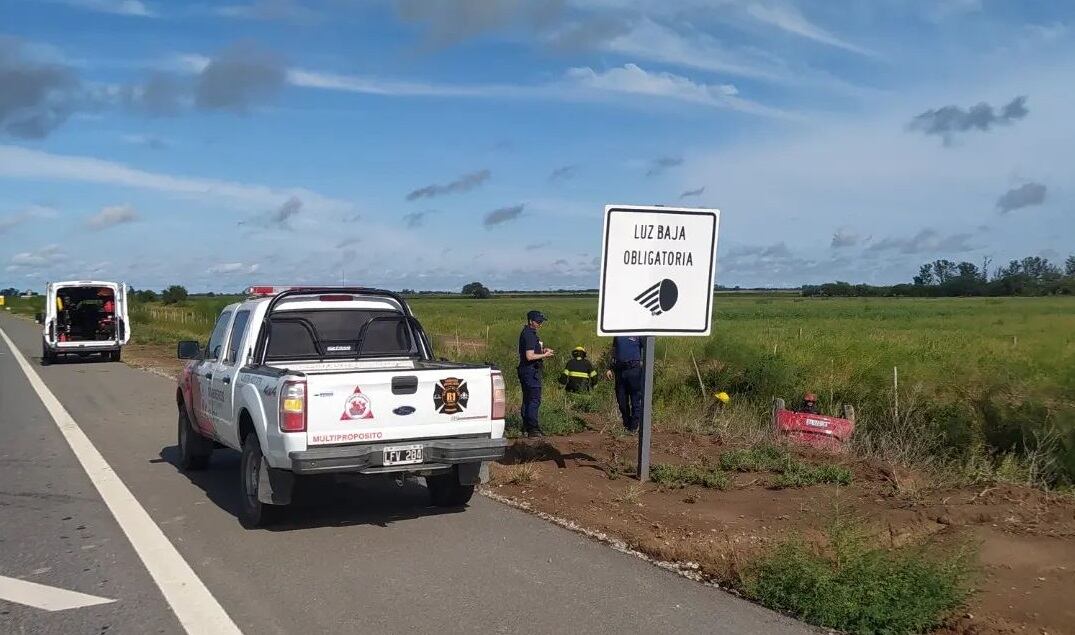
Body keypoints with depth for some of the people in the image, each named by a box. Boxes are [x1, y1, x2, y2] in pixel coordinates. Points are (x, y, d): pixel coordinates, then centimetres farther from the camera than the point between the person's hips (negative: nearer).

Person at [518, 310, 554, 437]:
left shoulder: (530, 333, 16)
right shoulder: (529, 335, -17)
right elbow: (529, 356, -23)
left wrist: (543, 350, 12)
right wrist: (545, 355, -13)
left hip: (527, 371, 11)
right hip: (530, 371, -11)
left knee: (527, 399, 14)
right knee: (534, 399, -10)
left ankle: (526, 427, 20)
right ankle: (533, 428, -9)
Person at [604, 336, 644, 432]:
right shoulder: (617, 335, 14)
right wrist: (610, 368, 13)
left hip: (634, 369, -5)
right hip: (619, 369, 5)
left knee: (636, 401, -3)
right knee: (621, 400, 8)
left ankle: (634, 428, 4)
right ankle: (626, 425, 20)